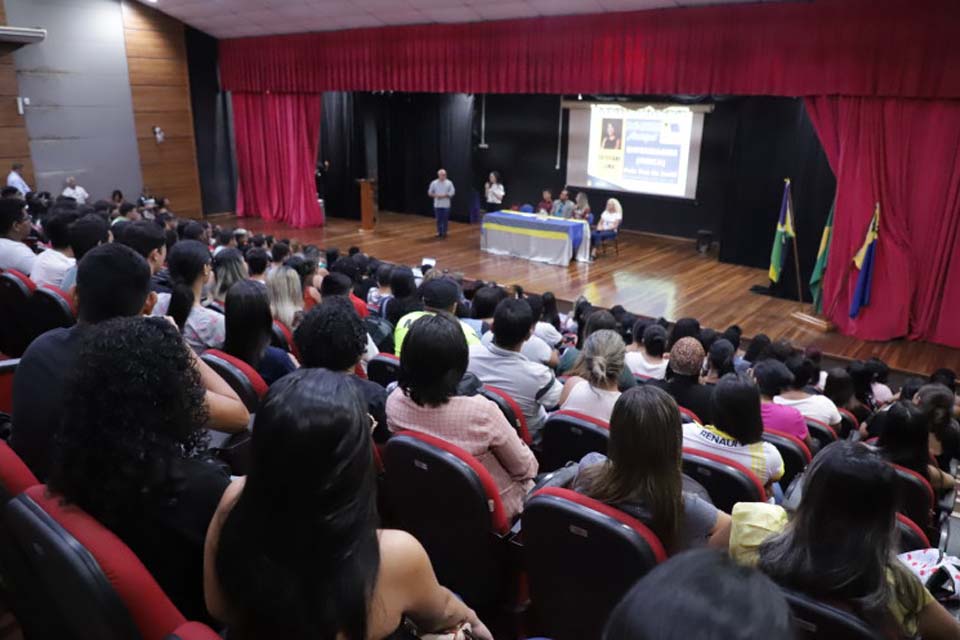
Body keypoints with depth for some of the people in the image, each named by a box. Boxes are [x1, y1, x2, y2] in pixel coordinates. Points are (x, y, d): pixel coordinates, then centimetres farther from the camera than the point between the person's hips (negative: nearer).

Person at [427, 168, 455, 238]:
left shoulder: (449, 183, -1)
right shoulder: (434, 183, 2)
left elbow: (452, 193, -3)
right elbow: (429, 193, 7)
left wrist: (444, 196, -14)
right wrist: (436, 195, -12)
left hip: (446, 205, -1)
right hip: (437, 205, 1)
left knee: (445, 219, 1)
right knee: (438, 219, 5)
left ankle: (444, 232, 12)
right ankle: (439, 232, 16)